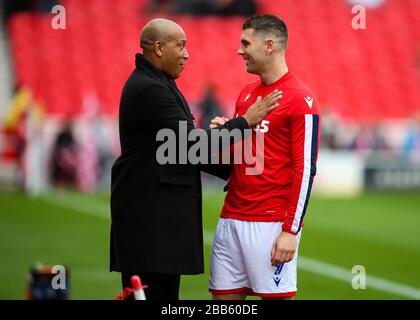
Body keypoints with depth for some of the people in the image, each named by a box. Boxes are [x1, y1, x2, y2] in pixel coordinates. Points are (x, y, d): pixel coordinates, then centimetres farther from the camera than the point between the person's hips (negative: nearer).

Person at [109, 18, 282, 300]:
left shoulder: (156, 84, 16)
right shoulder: (149, 89, -16)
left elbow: (184, 147, 19)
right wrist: (246, 121, -10)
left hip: (163, 211, 10)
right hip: (148, 213, -10)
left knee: (166, 291, 9)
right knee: (149, 291, -9)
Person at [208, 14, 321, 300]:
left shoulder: (301, 100, -9)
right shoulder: (246, 94, 15)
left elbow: (306, 169, -12)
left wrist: (290, 231, -16)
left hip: (271, 223, -7)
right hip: (232, 217, 7)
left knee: (276, 295, -4)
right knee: (224, 296, 6)